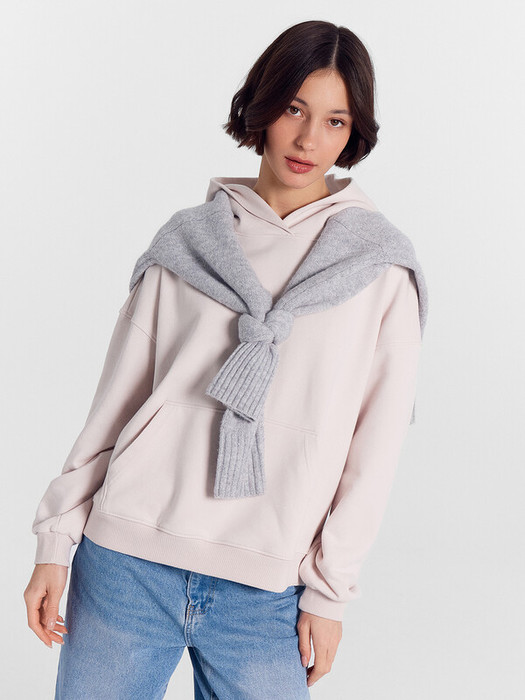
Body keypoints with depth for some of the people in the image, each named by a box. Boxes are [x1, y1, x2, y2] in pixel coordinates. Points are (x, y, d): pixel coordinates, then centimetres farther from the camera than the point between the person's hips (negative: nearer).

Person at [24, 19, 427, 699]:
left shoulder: (381, 268, 1)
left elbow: (375, 446, 1)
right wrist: (56, 540, 5)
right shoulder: (185, 242, 6)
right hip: (124, 565, 1)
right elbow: (115, 400, 8)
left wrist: (328, 591, -2)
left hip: (264, 593, -1)